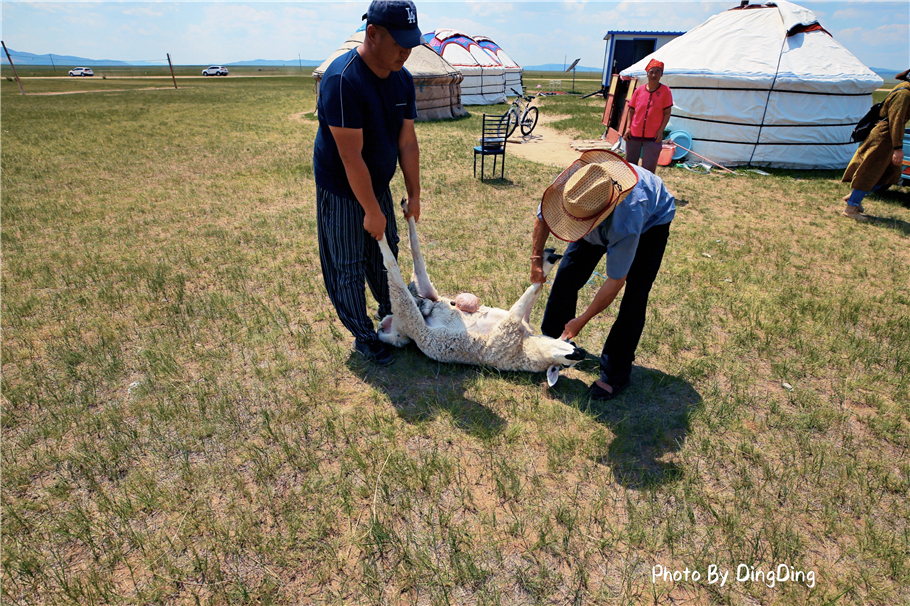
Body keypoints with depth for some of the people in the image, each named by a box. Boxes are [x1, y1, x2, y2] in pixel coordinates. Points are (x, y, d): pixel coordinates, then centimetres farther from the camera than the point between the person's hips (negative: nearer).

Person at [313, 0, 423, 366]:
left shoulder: (402, 80, -3)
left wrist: (414, 195, 2)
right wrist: (372, 211, -23)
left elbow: (407, 142, 0)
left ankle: (389, 311, 39)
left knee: (385, 253, 17)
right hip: (342, 191, -7)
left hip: (379, 184, 7)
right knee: (349, 267, 4)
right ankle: (363, 337, 20)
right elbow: (351, 156, -27)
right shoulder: (342, 80, -27)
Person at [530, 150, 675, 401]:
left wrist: (581, 321, -25)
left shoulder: (626, 225, -47)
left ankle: (615, 373, 0)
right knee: (566, 276, -2)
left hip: (651, 222, -5)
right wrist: (536, 259, -10)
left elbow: (615, 282, -34)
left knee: (634, 297, -15)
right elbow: (542, 218, -10)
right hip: (602, 226, 5)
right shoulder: (566, 186, -36)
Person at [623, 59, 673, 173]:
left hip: (653, 136, -3)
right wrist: (628, 127, -1)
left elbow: (667, 113, -2)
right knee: (630, 164, 11)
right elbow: (631, 110, 10)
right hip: (634, 134, 3)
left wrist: (661, 130, -12)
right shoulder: (639, 90, 5)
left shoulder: (665, 91, -2)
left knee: (648, 168, -2)